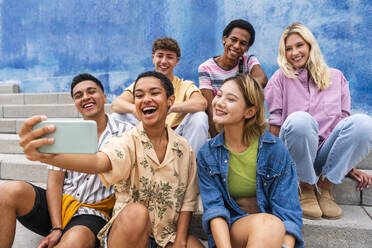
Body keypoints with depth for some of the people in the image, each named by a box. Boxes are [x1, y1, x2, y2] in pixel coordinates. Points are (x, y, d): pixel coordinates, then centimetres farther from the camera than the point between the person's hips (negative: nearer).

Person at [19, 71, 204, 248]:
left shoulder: (183, 148, -1)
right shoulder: (128, 142, -11)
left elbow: (187, 201, 2)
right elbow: (99, 161, -34)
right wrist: (48, 156, -53)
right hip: (127, 231, -1)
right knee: (136, 212, -34)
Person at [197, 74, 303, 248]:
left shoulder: (275, 149, -7)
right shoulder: (207, 154, -1)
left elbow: (288, 211, -9)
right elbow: (214, 208, -9)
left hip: (276, 232, 0)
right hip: (231, 228, 0)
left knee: (273, 224, -34)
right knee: (265, 220, -32)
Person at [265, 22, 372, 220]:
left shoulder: (336, 77, 15)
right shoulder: (281, 78, 8)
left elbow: (344, 120, 16)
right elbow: (275, 124, 3)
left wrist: (349, 164, 11)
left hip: (326, 154, 3)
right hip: (294, 157, -2)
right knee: (299, 120, -35)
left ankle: (324, 187, -10)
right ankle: (306, 188, -12)